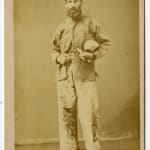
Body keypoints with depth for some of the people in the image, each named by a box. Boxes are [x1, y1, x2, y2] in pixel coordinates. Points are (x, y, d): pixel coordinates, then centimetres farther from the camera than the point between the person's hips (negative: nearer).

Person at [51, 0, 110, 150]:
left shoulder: (91, 24, 2)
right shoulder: (61, 27, 9)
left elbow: (105, 43, 8)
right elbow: (54, 49, 21)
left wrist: (93, 55, -10)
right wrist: (58, 58, -1)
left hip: (86, 77, -2)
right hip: (64, 77, 3)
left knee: (90, 116, -4)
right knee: (66, 116, 5)